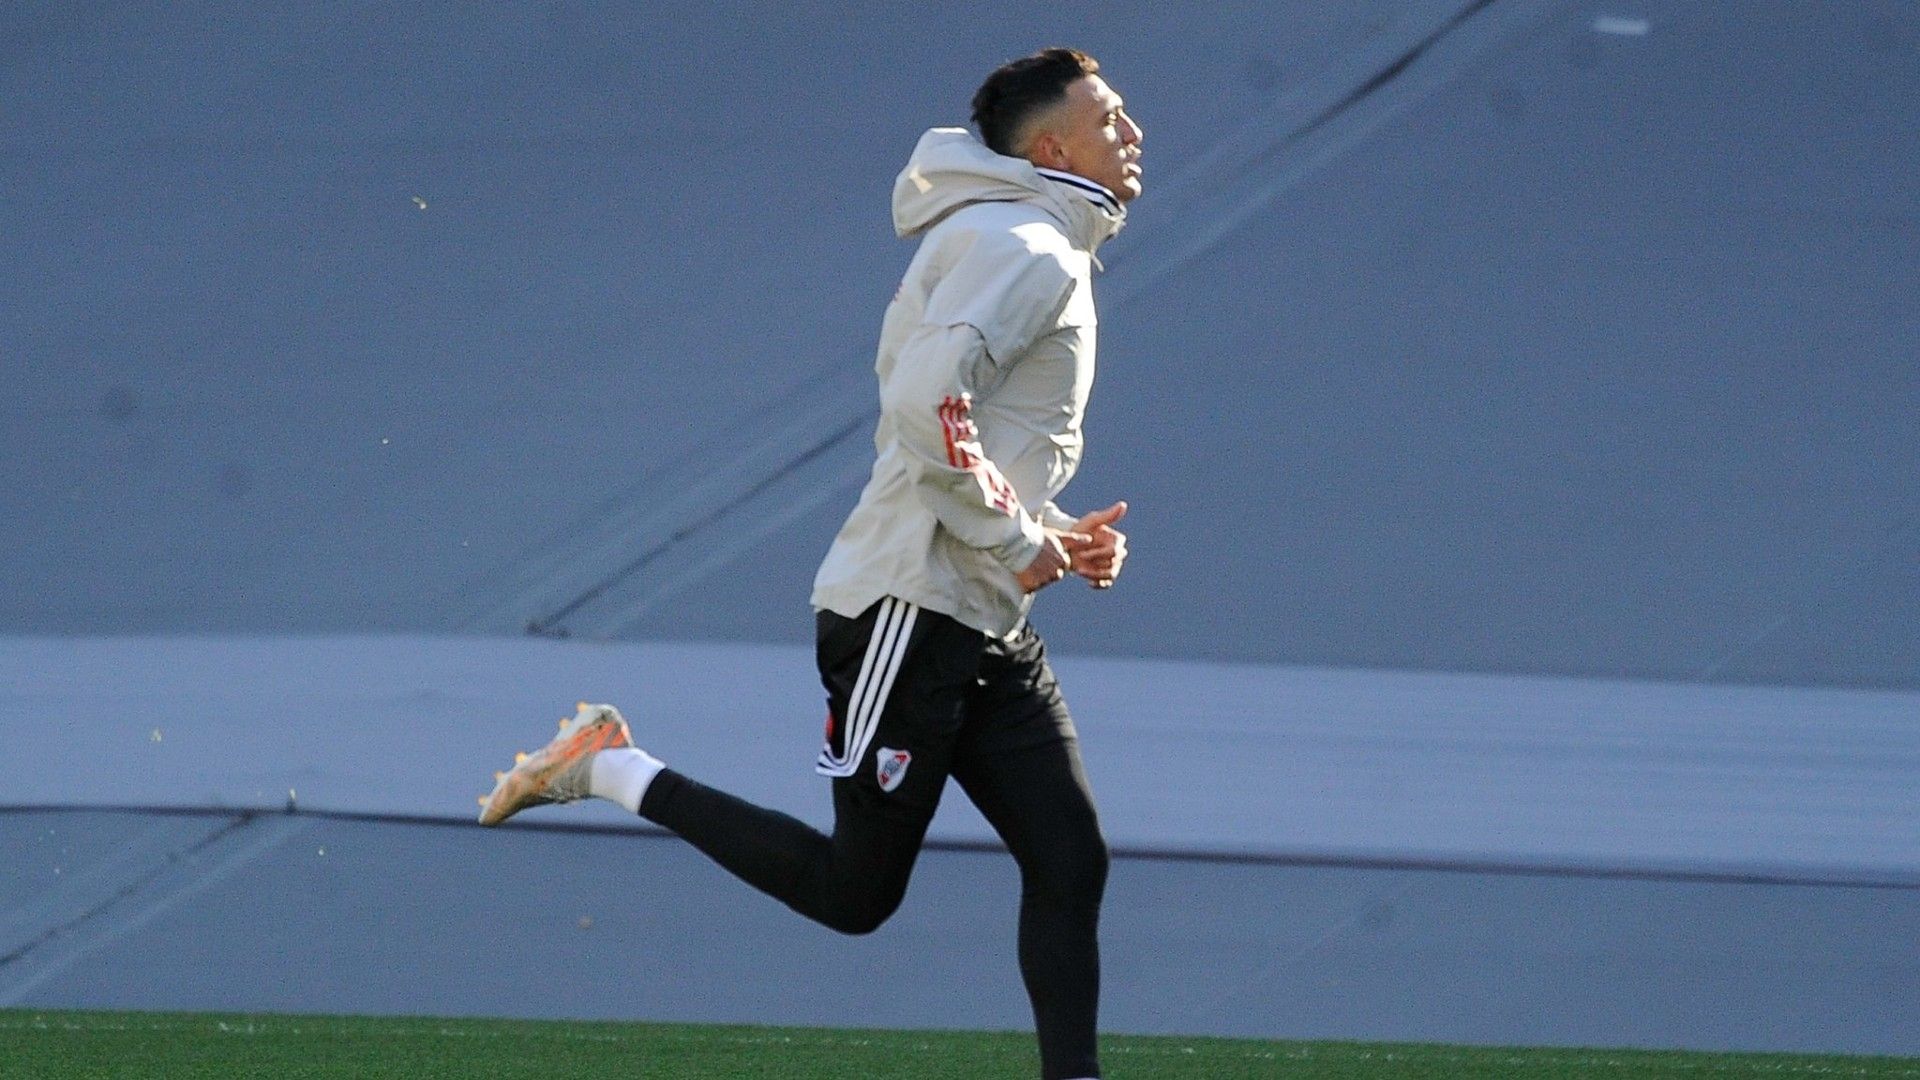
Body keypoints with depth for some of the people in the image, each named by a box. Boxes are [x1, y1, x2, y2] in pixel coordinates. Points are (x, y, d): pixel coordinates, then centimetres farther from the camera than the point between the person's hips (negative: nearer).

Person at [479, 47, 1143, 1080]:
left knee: (1070, 862, 2)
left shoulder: (1039, 256, 20)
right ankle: (616, 771, 6)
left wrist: (1054, 533, 11)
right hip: (910, 609, -10)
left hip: (986, 633, 10)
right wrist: (1017, 542, -18)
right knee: (856, 892, -3)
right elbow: (926, 405, -27)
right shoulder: (1020, 250, -12)